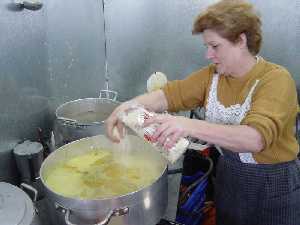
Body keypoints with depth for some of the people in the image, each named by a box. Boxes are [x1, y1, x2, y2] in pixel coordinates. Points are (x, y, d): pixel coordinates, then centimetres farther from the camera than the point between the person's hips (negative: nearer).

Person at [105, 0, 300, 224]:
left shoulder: (276, 79, -23)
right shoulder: (212, 75, -4)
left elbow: (255, 138, -38)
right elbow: (169, 94, -9)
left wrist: (189, 126, -50)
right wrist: (128, 105, -28)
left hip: (275, 188, -5)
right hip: (228, 178, 5)